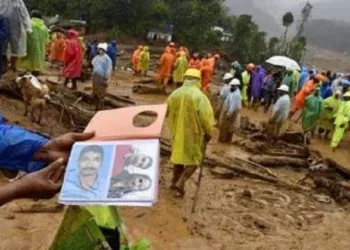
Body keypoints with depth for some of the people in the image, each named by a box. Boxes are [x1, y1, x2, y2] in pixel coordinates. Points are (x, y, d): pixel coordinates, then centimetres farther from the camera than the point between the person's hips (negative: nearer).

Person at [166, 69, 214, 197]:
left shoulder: (175, 94, 1)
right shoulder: (200, 96, -17)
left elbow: (166, 112, 11)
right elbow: (206, 117, -20)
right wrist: (209, 133, -6)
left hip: (178, 132, 6)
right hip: (194, 133, -5)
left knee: (179, 155, 21)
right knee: (194, 159, 7)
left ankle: (175, 181, 31)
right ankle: (180, 182, -6)